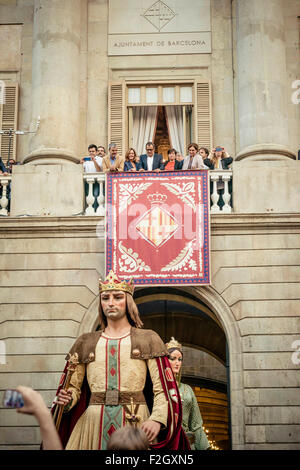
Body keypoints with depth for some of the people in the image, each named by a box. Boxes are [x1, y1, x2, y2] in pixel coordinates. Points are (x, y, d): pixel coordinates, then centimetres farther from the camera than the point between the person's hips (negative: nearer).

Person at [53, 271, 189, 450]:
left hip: (135, 424, -2)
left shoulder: (148, 340, 6)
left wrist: (157, 419, -19)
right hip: (93, 422, 2)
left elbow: (163, 389, -2)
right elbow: (74, 388, 13)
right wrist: (66, 400, -10)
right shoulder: (86, 343, 14)